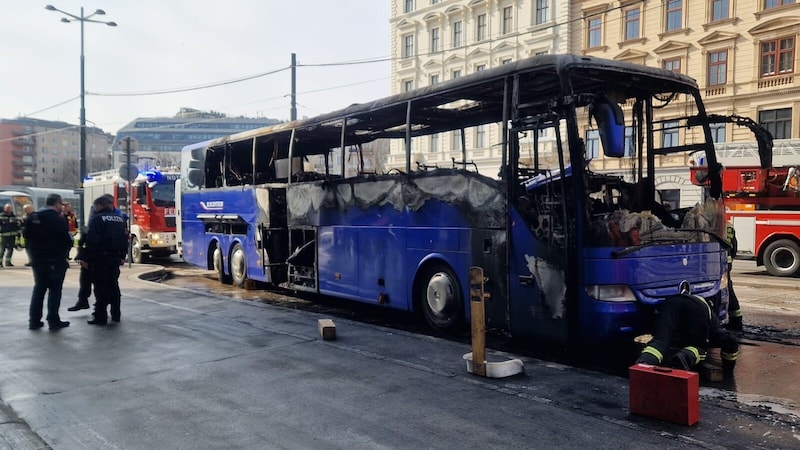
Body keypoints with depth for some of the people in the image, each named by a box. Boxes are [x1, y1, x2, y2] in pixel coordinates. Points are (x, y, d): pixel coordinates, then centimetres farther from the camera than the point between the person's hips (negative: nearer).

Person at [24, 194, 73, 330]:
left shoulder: (32, 217, 6)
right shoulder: (58, 219, -15)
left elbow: (27, 237, 11)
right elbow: (67, 240, -16)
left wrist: (35, 251, 17)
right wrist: (64, 253, 1)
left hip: (37, 259, 6)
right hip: (55, 260, -6)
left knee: (38, 288, 15)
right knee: (55, 290, 2)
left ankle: (34, 320, 15)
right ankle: (53, 320, 4)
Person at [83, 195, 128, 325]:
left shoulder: (97, 219, -9)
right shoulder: (120, 218, 10)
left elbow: (91, 240, -15)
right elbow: (125, 238, 13)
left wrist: (86, 258, -11)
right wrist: (122, 256, 19)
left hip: (101, 257, -6)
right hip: (116, 257, 6)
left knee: (101, 286, -2)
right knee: (113, 285, 14)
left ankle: (100, 317, -2)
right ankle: (116, 314, 19)